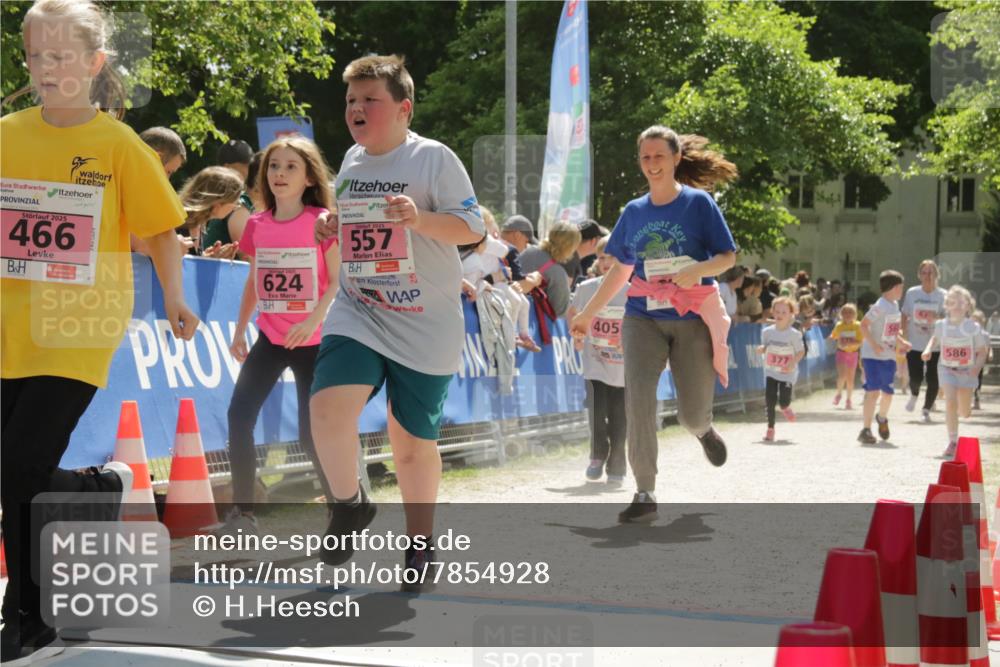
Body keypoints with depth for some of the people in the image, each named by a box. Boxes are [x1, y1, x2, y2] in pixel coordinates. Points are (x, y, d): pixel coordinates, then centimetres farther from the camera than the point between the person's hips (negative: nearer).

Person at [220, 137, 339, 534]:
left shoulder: (323, 222, -8)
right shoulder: (257, 225, 5)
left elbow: (338, 282, -11)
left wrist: (313, 320, -25)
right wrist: (239, 332, 12)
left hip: (312, 342, -4)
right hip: (269, 338, 4)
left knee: (311, 435, -2)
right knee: (239, 415, -11)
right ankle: (243, 513, -2)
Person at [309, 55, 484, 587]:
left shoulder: (434, 158, -8)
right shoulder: (352, 160, 10)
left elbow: (473, 227, -11)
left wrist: (419, 218, -27)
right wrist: (331, 226, 4)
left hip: (426, 325, -4)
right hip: (356, 314, 4)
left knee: (412, 441, 6)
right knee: (328, 406, -21)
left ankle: (420, 540, 29)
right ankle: (350, 504, 6)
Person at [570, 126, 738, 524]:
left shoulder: (698, 203, -2)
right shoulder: (634, 212, 9)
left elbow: (727, 257, -2)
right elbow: (620, 269, 18)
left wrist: (696, 270, -22)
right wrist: (588, 313, 19)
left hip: (693, 318, -2)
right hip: (644, 316, 2)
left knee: (693, 414, 0)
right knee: (638, 398, -16)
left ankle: (703, 430, 40)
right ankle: (645, 495, -9)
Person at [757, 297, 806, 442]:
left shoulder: (794, 334, -11)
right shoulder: (767, 332, -1)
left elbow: (801, 351, -5)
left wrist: (793, 362, -23)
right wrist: (761, 348, -14)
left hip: (787, 373, -2)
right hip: (770, 371, 2)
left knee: (783, 401, -6)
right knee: (770, 400, -5)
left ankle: (785, 408, 33)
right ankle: (770, 428, 9)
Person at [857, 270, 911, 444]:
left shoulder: (894, 306, 11)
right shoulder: (880, 307, -16)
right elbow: (863, 325, -20)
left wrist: (901, 342, 8)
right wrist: (874, 345, -24)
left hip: (889, 356, 8)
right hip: (872, 356, -8)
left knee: (888, 393, 10)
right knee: (873, 391, -11)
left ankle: (882, 419, 39)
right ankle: (866, 430, -4)